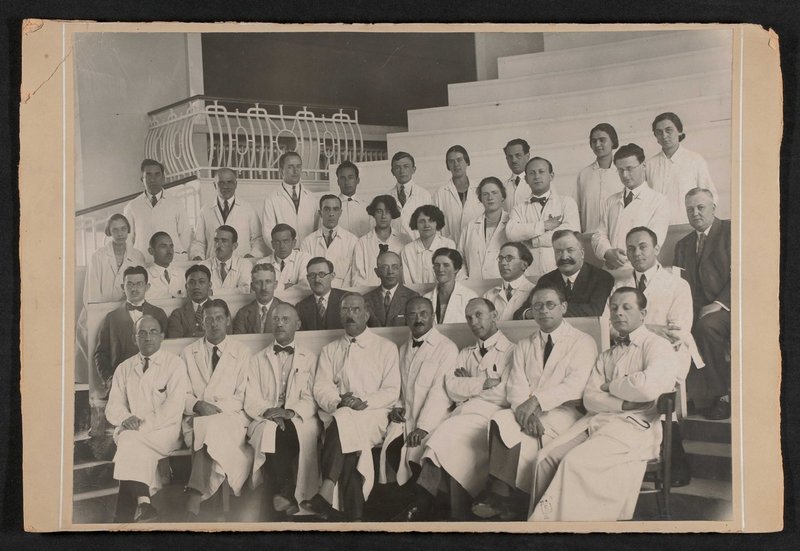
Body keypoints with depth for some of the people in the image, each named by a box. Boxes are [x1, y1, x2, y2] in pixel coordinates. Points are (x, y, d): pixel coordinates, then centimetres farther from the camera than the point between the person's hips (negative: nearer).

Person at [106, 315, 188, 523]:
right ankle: (142, 501, -39)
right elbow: (113, 406, 11)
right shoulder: (124, 369, 19)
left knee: (131, 441, -32)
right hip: (130, 431, 3)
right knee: (140, 450, -33)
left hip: (164, 430, -3)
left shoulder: (175, 364, 6)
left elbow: (174, 406, -6)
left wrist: (145, 424, -19)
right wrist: (126, 419, -13)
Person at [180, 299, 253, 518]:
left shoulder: (241, 352, 12)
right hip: (196, 419, 1)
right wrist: (198, 405, -12)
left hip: (230, 416, -1)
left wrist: (215, 409, -12)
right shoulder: (188, 353, 16)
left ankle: (195, 497, -37)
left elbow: (243, 396, 4)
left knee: (213, 429, -36)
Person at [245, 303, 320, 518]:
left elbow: (311, 399, 5)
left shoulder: (310, 359, 18)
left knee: (291, 431, -35)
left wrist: (291, 412, -15)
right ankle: (286, 495, -34)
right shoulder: (258, 360, 21)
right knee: (271, 431, -34)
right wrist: (267, 411, -13)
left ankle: (283, 494, -32)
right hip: (266, 420, 1)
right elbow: (251, 401, 9)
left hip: (300, 420, -1)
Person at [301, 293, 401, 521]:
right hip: (337, 416, 2)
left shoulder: (386, 348, 15)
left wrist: (363, 403, -13)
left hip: (374, 417, -2)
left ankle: (326, 492, -45)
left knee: (343, 419, -36)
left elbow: (391, 391, 5)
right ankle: (354, 514, -36)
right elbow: (320, 389, 9)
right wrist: (339, 401, -13)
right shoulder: (329, 350, 23)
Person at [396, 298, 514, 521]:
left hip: (491, 416, -4)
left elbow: (506, 394, -7)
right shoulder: (465, 354, 26)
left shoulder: (511, 351, 7)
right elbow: (452, 389, 10)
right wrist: (485, 383, -1)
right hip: (463, 413, 4)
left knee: (451, 431, -30)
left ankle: (423, 505, -26)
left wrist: (469, 385, 4)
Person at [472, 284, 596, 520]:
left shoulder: (583, 342, 7)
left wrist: (537, 401, -21)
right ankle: (500, 500, -25)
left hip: (564, 412, -4)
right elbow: (515, 386, 6)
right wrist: (525, 412, -16)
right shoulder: (523, 346, 22)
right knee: (501, 419, -31)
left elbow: (574, 385, -9)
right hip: (526, 412, 4)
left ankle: (499, 496, -21)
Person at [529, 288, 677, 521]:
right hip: (597, 420, 6)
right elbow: (589, 398, 11)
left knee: (574, 462, -28)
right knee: (546, 457, -18)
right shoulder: (606, 355, 25)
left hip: (635, 426, -6)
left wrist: (610, 386, 1)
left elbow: (649, 387, -16)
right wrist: (624, 403, -9)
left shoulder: (657, 345, 5)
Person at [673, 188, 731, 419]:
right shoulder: (683, 245, 23)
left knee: (706, 326, -35)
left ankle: (722, 393, -19)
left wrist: (719, 303, -18)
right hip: (696, 309, 5)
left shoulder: (731, 231, 4)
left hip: (727, 305, -5)